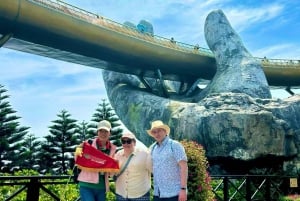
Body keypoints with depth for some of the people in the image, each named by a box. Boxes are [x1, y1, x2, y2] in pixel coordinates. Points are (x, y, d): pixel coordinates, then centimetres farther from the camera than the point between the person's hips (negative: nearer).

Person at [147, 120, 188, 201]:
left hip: (173, 194, -6)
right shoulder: (152, 148, 11)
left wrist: (183, 189, -18)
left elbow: (184, 167, -12)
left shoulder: (175, 145, -6)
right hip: (157, 194, 6)